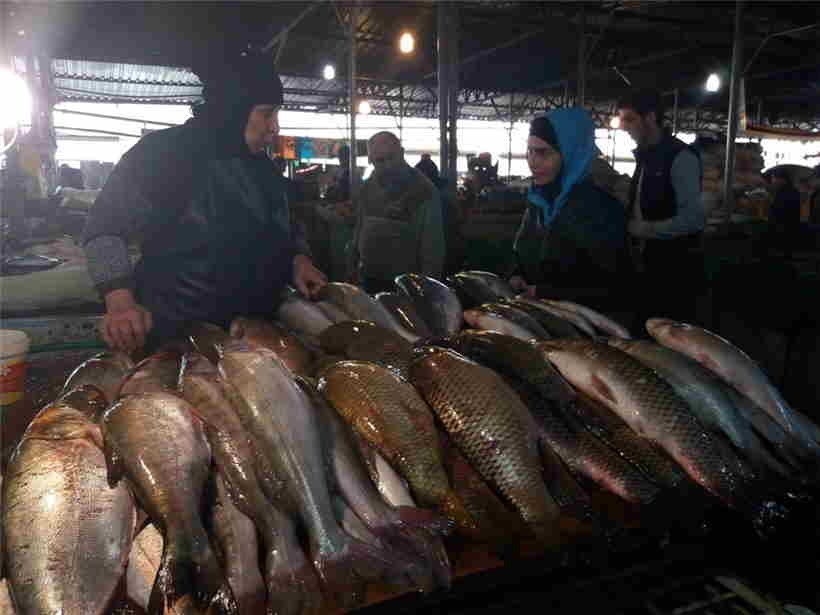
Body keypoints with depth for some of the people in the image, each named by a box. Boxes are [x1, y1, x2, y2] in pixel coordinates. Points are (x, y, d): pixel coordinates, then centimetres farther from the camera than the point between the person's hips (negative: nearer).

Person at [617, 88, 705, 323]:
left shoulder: (681, 157, -15)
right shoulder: (646, 158, 11)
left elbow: (693, 219, -23)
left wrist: (641, 229, -21)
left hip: (675, 268, -8)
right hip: (649, 264, 8)